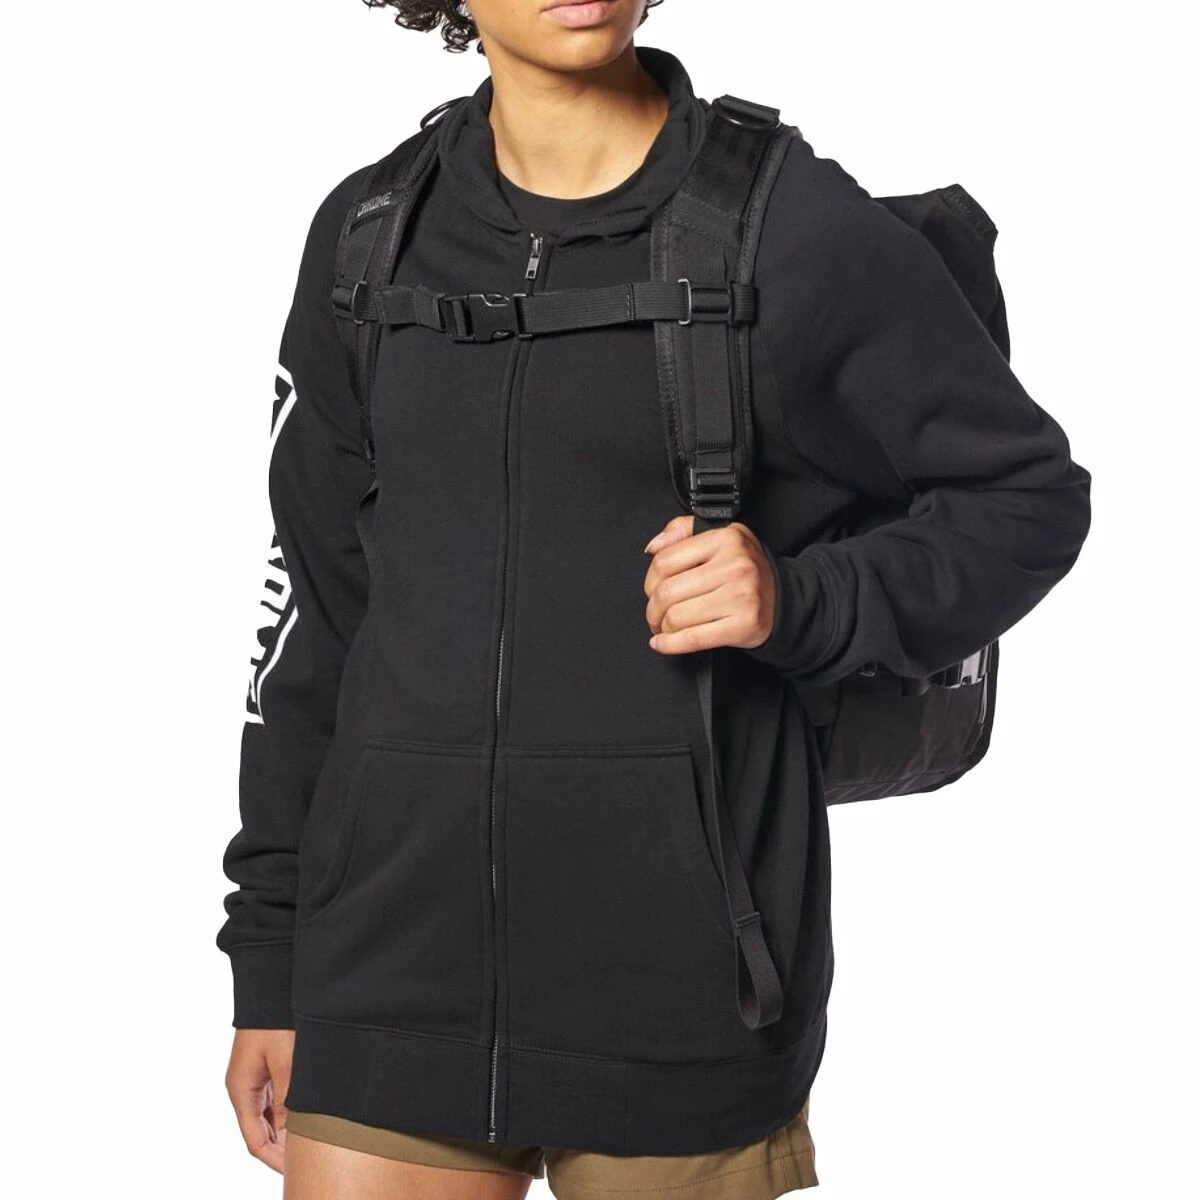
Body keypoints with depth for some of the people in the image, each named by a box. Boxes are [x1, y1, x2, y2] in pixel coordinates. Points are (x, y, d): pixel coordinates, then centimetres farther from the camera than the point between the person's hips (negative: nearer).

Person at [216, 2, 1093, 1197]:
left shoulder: (795, 223, -4)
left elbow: (1028, 494, 4)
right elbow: (314, 607, 12)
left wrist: (801, 606, -14)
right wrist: (268, 966, 13)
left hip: (678, 992, -3)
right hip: (394, 982, 3)